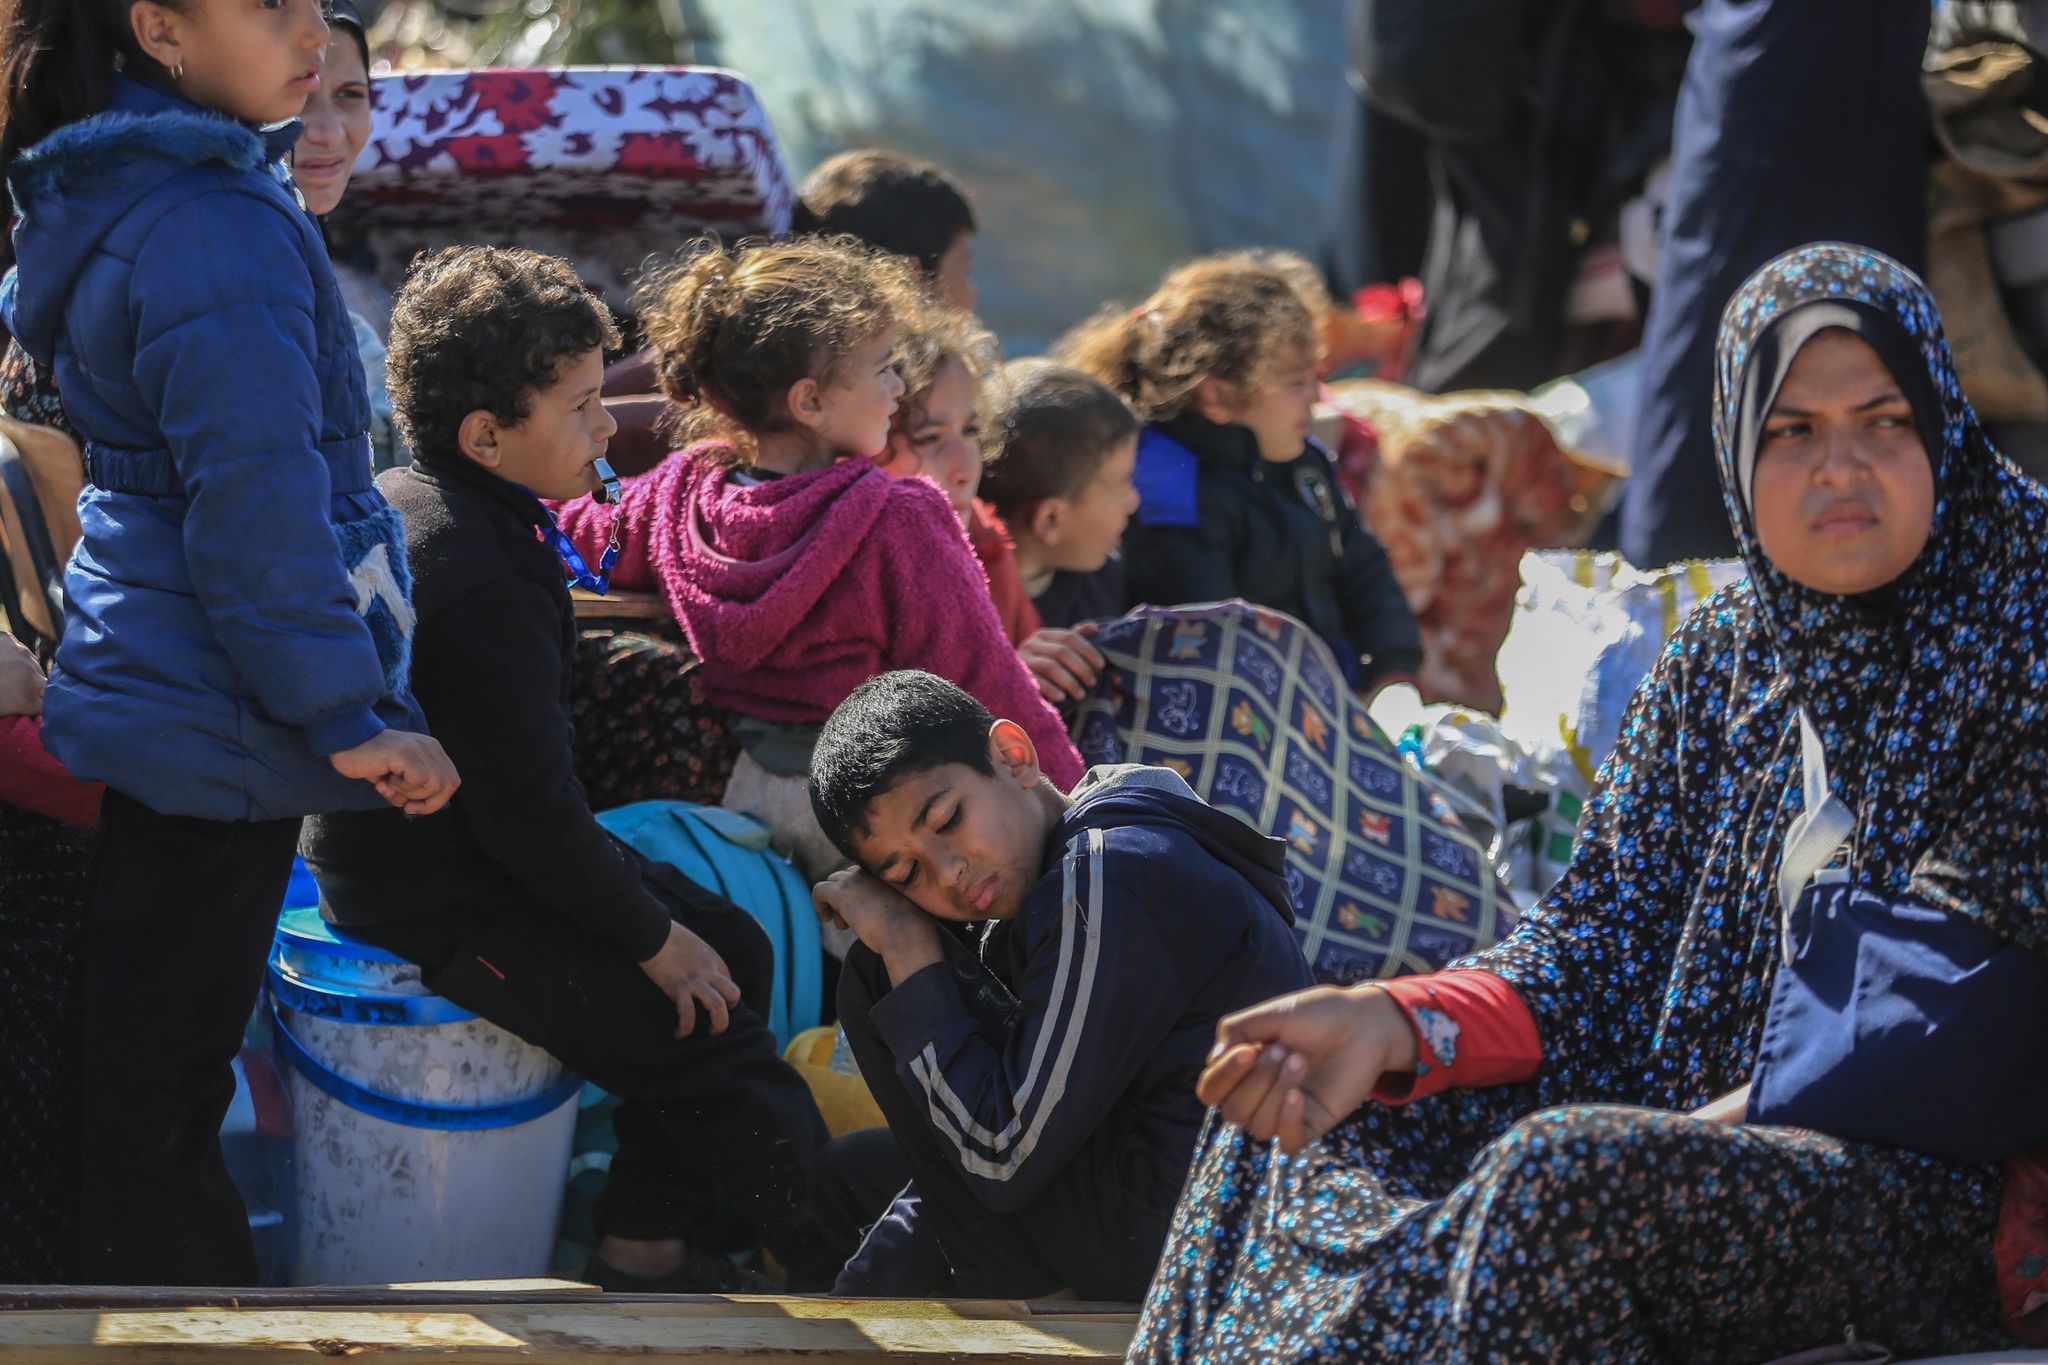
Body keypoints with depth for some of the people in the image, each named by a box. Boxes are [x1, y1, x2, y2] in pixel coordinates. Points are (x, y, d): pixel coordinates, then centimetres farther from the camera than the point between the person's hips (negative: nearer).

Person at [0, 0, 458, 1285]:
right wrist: (345, 716, -21)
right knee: (160, 1085, -4)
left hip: (149, 683, 10)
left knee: (146, 1075, 16)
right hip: (219, 718, -10)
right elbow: (256, 495, -26)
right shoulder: (222, 225, -23)